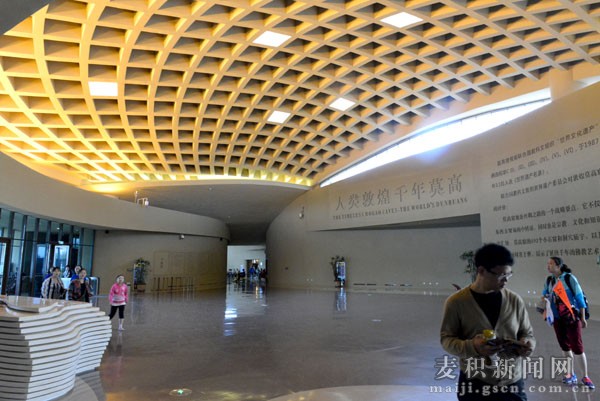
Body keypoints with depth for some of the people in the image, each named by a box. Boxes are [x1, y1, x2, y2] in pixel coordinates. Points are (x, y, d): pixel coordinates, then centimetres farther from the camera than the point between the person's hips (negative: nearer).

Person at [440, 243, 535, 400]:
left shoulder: (515, 300, 0)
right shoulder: (457, 301, -10)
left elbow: (527, 333, 11)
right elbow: (446, 338, -5)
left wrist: (527, 344, -12)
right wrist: (472, 346, -24)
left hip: (512, 384, 3)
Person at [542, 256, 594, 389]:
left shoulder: (569, 278, -12)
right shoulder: (549, 280, 3)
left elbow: (579, 297, -8)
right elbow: (545, 294, 18)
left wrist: (582, 317, -6)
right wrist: (545, 297, -6)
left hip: (572, 317, -5)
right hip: (557, 319, 5)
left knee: (577, 347, -2)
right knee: (565, 347, 13)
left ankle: (585, 377, 13)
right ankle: (571, 374, 27)